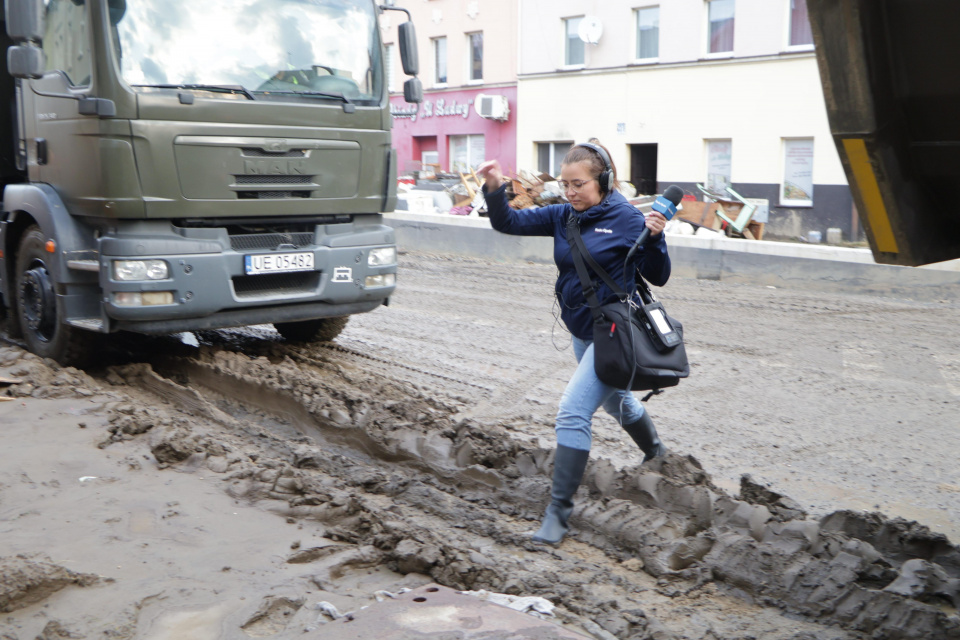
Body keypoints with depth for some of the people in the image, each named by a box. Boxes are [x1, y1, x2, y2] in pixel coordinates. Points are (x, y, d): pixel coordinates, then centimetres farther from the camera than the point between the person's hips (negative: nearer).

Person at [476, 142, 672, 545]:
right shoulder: (562, 216, 0)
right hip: (581, 332, 7)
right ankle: (655, 455, 57)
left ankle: (558, 512, -10)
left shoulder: (627, 219, -14)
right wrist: (494, 190, -22)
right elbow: (508, 223, -4)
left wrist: (654, 238, -27)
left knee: (573, 412, -16)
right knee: (615, 402, 28)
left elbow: (658, 278, -10)